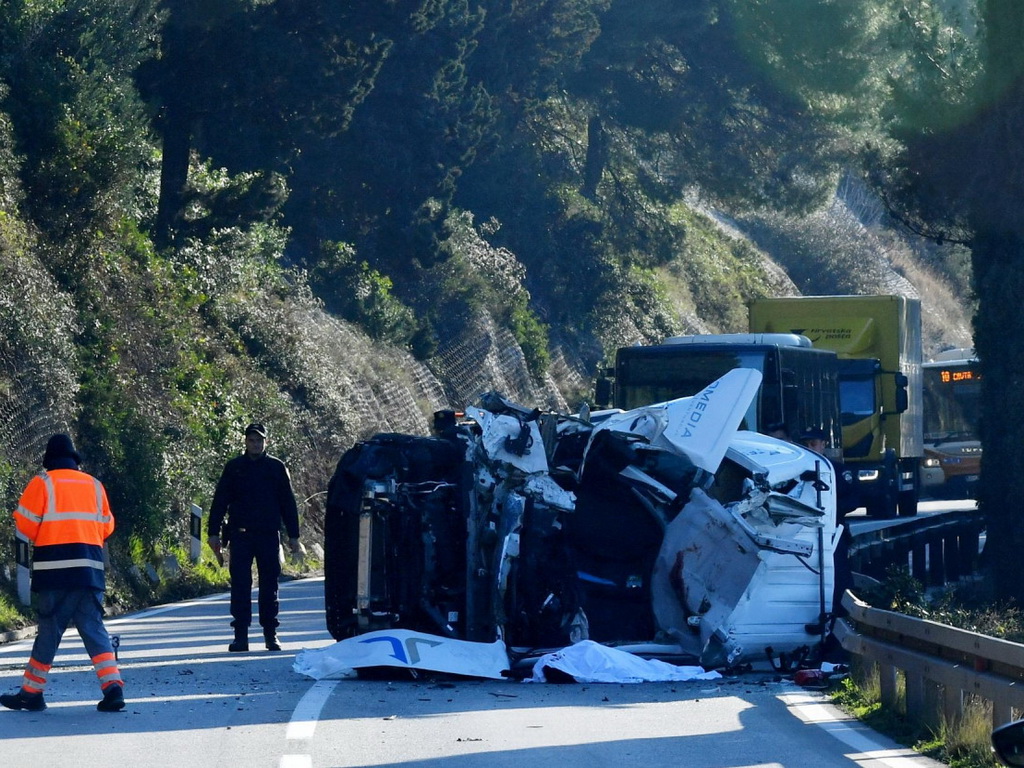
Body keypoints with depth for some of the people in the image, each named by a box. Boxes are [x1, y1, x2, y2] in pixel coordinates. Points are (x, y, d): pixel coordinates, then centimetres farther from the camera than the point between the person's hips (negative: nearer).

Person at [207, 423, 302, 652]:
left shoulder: (277, 468, 8)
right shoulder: (234, 468, 7)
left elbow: (288, 504, 10)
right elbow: (219, 502, 8)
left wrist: (293, 536, 6)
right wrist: (214, 532, 1)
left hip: (269, 535, 0)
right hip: (240, 536, 0)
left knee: (269, 584, 3)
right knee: (240, 585, -4)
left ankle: (271, 633, 9)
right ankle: (241, 635, -3)